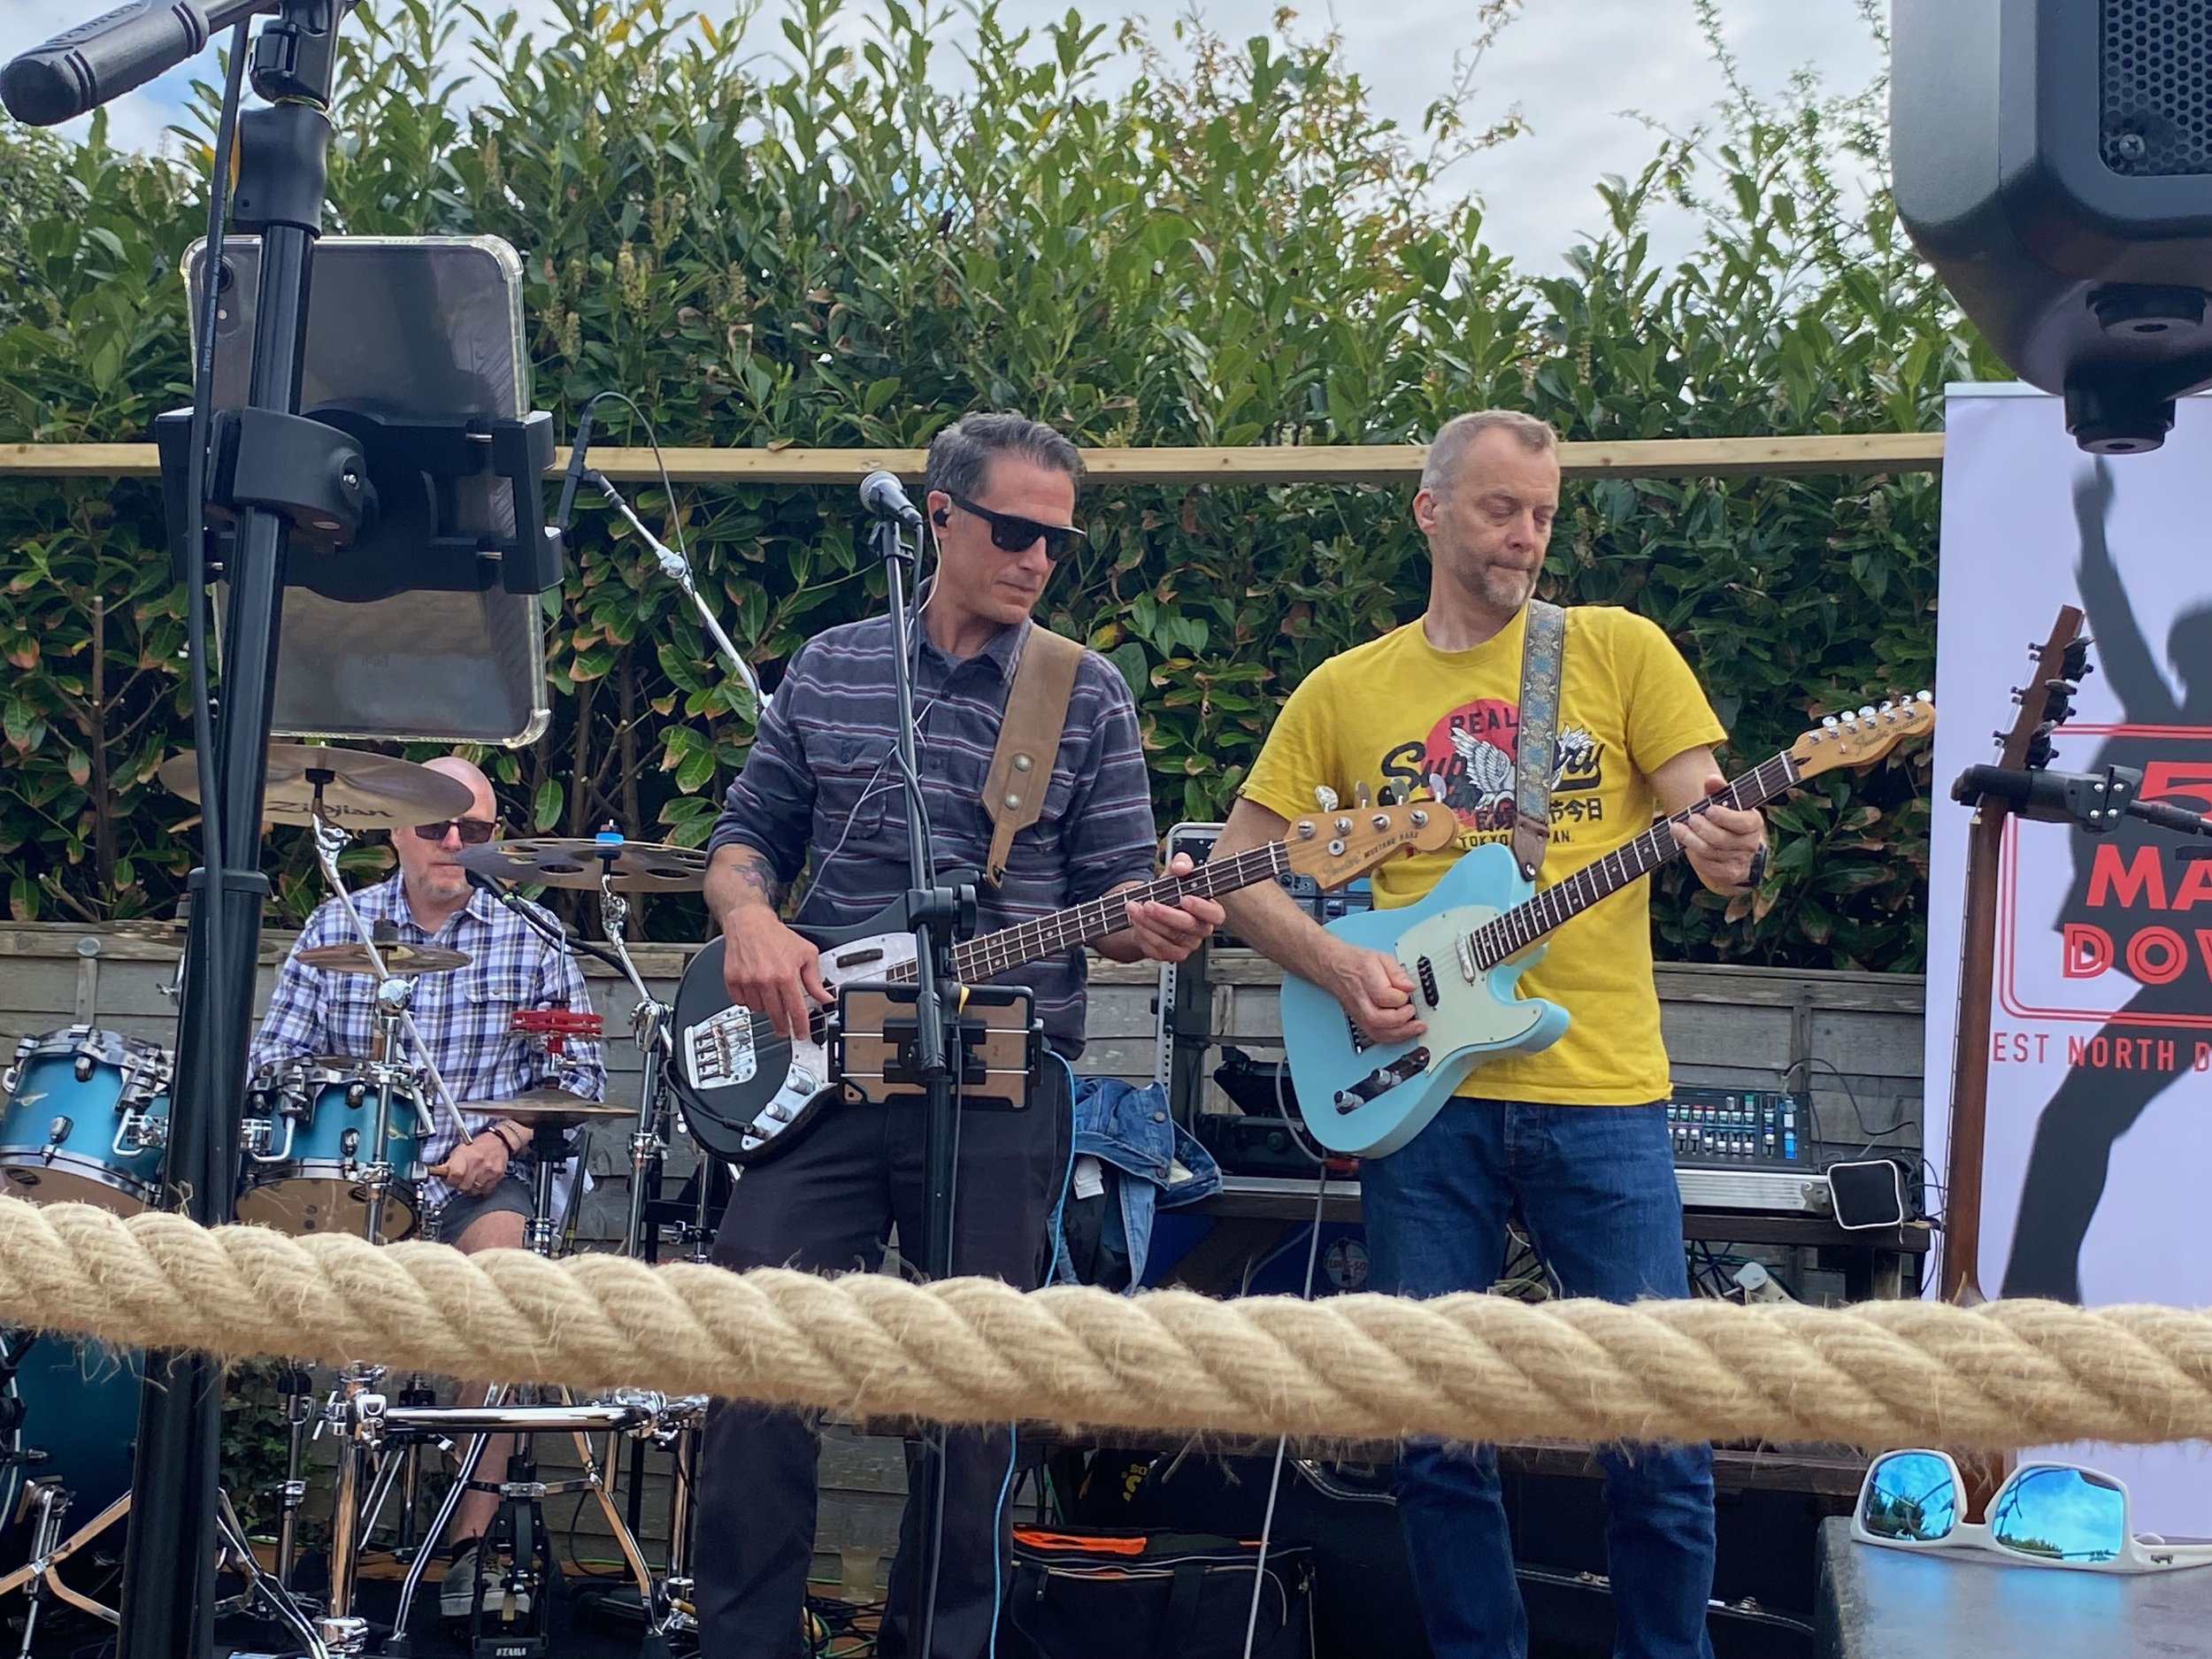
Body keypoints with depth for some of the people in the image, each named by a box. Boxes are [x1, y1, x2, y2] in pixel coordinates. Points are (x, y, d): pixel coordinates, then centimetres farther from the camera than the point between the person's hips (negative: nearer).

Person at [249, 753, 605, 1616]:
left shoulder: (531, 935, 6)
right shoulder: (335, 928, 11)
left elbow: (578, 1074, 4)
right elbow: (271, 1062, 7)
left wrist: (504, 1136, -12)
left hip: (481, 1178, -1)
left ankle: (472, 1543, -24)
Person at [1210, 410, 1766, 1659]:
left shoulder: (1621, 648, 7)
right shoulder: (1345, 691, 10)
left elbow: (1711, 820, 2)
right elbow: (1237, 866, 10)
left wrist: (1728, 850, -22)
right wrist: (1339, 965, -7)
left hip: (1603, 1095, -1)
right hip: (1425, 1095, 1)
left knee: (1658, 1434, 0)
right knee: (1443, 1437, 7)